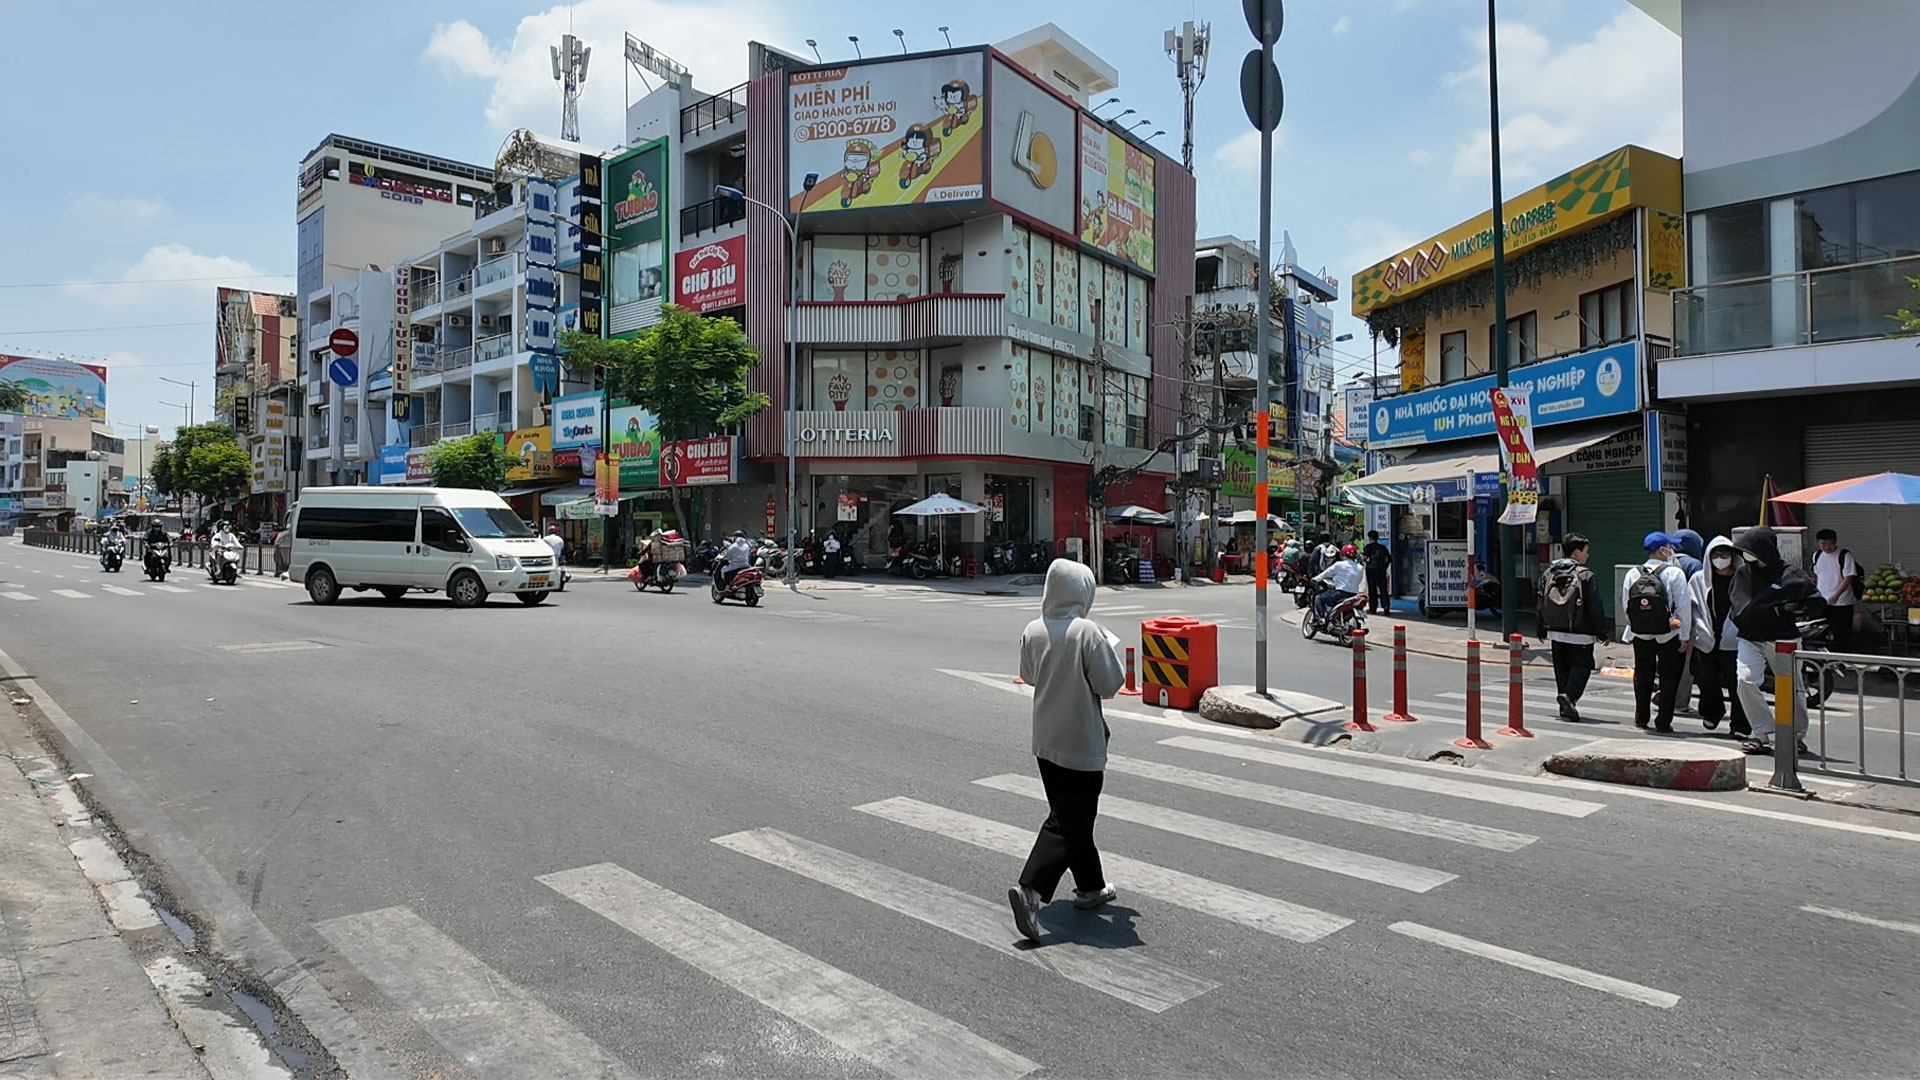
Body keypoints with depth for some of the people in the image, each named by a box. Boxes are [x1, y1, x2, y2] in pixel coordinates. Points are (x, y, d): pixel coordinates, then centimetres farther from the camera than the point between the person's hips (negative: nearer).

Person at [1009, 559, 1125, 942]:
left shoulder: (1032, 632, -2)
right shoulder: (1089, 632, -19)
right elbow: (1109, 684, -15)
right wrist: (1108, 650, 1)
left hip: (1045, 741, 7)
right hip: (1082, 743, -6)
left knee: (1069, 816, 19)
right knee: (1070, 822, 0)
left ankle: (1091, 886, 33)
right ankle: (1031, 890, -13)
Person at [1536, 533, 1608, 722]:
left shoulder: (1548, 574, 6)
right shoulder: (1585, 575, -11)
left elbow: (1541, 605, 10)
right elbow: (1595, 608, -10)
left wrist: (1543, 629, 18)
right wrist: (1601, 631, -2)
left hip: (1556, 633, 5)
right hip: (1580, 634, -5)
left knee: (1561, 669, 12)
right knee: (1582, 665, 1)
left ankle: (1566, 706, 14)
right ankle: (1569, 696, -19)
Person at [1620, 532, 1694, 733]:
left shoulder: (1632, 574, -2)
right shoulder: (1674, 573, -12)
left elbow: (1625, 605, 1)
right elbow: (1684, 607, -12)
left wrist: (1635, 626, 13)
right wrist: (1685, 636, -6)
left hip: (1640, 635, 3)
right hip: (1669, 636, -3)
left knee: (1642, 677, 16)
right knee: (1669, 679, 8)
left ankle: (1641, 718, 22)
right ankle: (1663, 722, 10)